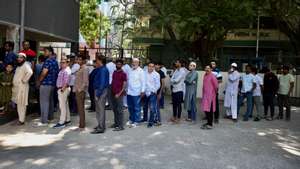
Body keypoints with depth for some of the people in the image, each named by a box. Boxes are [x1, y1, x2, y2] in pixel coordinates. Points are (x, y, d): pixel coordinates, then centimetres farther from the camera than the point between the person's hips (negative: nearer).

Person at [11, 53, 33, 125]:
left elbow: (30, 72, -33)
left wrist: (24, 80, -24)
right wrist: (14, 84, 20)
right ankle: (20, 118, 25)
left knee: (21, 104, -6)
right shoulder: (18, 66, 17)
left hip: (22, 87, -10)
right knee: (18, 103, 15)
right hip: (16, 87, 10)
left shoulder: (25, 65, -13)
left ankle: (21, 120, 0)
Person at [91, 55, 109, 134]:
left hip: (101, 91, -10)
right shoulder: (101, 69, 14)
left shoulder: (103, 70, -17)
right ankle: (100, 125, 29)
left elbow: (102, 83, -22)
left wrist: (98, 94, -20)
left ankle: (101, 128, 2)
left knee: (100, 109, -4)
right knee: (99, 109, 17)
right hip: (98, 90, 10)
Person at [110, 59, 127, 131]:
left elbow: (124, 85, -11)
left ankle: (121, 126, 0)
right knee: (114, 109, 14)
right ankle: (116, 123, 25)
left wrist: (119, 94, -17)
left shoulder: (123, 74, -6)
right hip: (113, 93, 7)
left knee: (119, 110, -4)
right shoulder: (114, 72, 14)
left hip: (119, 94, -7)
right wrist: (111, 91, 10)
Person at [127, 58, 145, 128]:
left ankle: (136, 121, 10)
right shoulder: (130, 70, 11)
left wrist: (142, 91, -12)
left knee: (136, 108, 1)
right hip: (129, 92, 6)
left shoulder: (140, 71, -6)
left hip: (136, 93, -6)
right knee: (130, 107, 14)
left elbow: (143, 82, -8)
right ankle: (131, 119, 29)